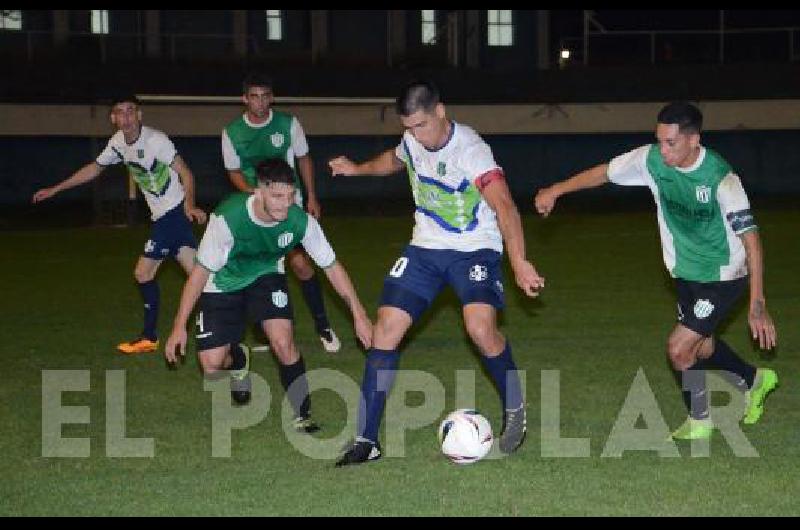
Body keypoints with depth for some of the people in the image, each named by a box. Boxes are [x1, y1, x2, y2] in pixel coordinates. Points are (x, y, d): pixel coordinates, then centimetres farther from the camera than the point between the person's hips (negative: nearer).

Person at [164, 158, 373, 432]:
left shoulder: (301, 221, -28)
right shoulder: (228, 218, -35)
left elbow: (332, 266, -13)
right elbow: (201, 271, -23)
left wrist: (360, 316, -12)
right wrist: (179, 327, -21)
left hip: (267, 276, 1)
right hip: (224, 283, -1)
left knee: (283, 342, -22)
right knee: (211, 365, -7)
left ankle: (302, 415, -5)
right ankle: (238, 359, 30)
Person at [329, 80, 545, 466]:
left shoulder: (470, 150, -25)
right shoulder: (412, 141, -3)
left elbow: (504, 206, -38)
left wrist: (519, 263, -49)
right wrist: (358, 169, 31)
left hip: (475, 249, -6)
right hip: (425, 248, 6)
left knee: (481, 328, -28)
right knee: (386, 329, -6)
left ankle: (514, 411, 0)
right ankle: (366, 440, 1)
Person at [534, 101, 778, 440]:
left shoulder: (720, 178, -29)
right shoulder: (652, 160, -14)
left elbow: (750, 237, -27)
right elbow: (605, 172, 4)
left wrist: (757, 304, -30)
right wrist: (555, 191, 5)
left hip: (723, 276, -6)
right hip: (686, 272, 6)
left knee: (679, 348, -11)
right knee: (701, 348, 19)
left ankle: (699, 421, 15)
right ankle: (755, 381, 49)